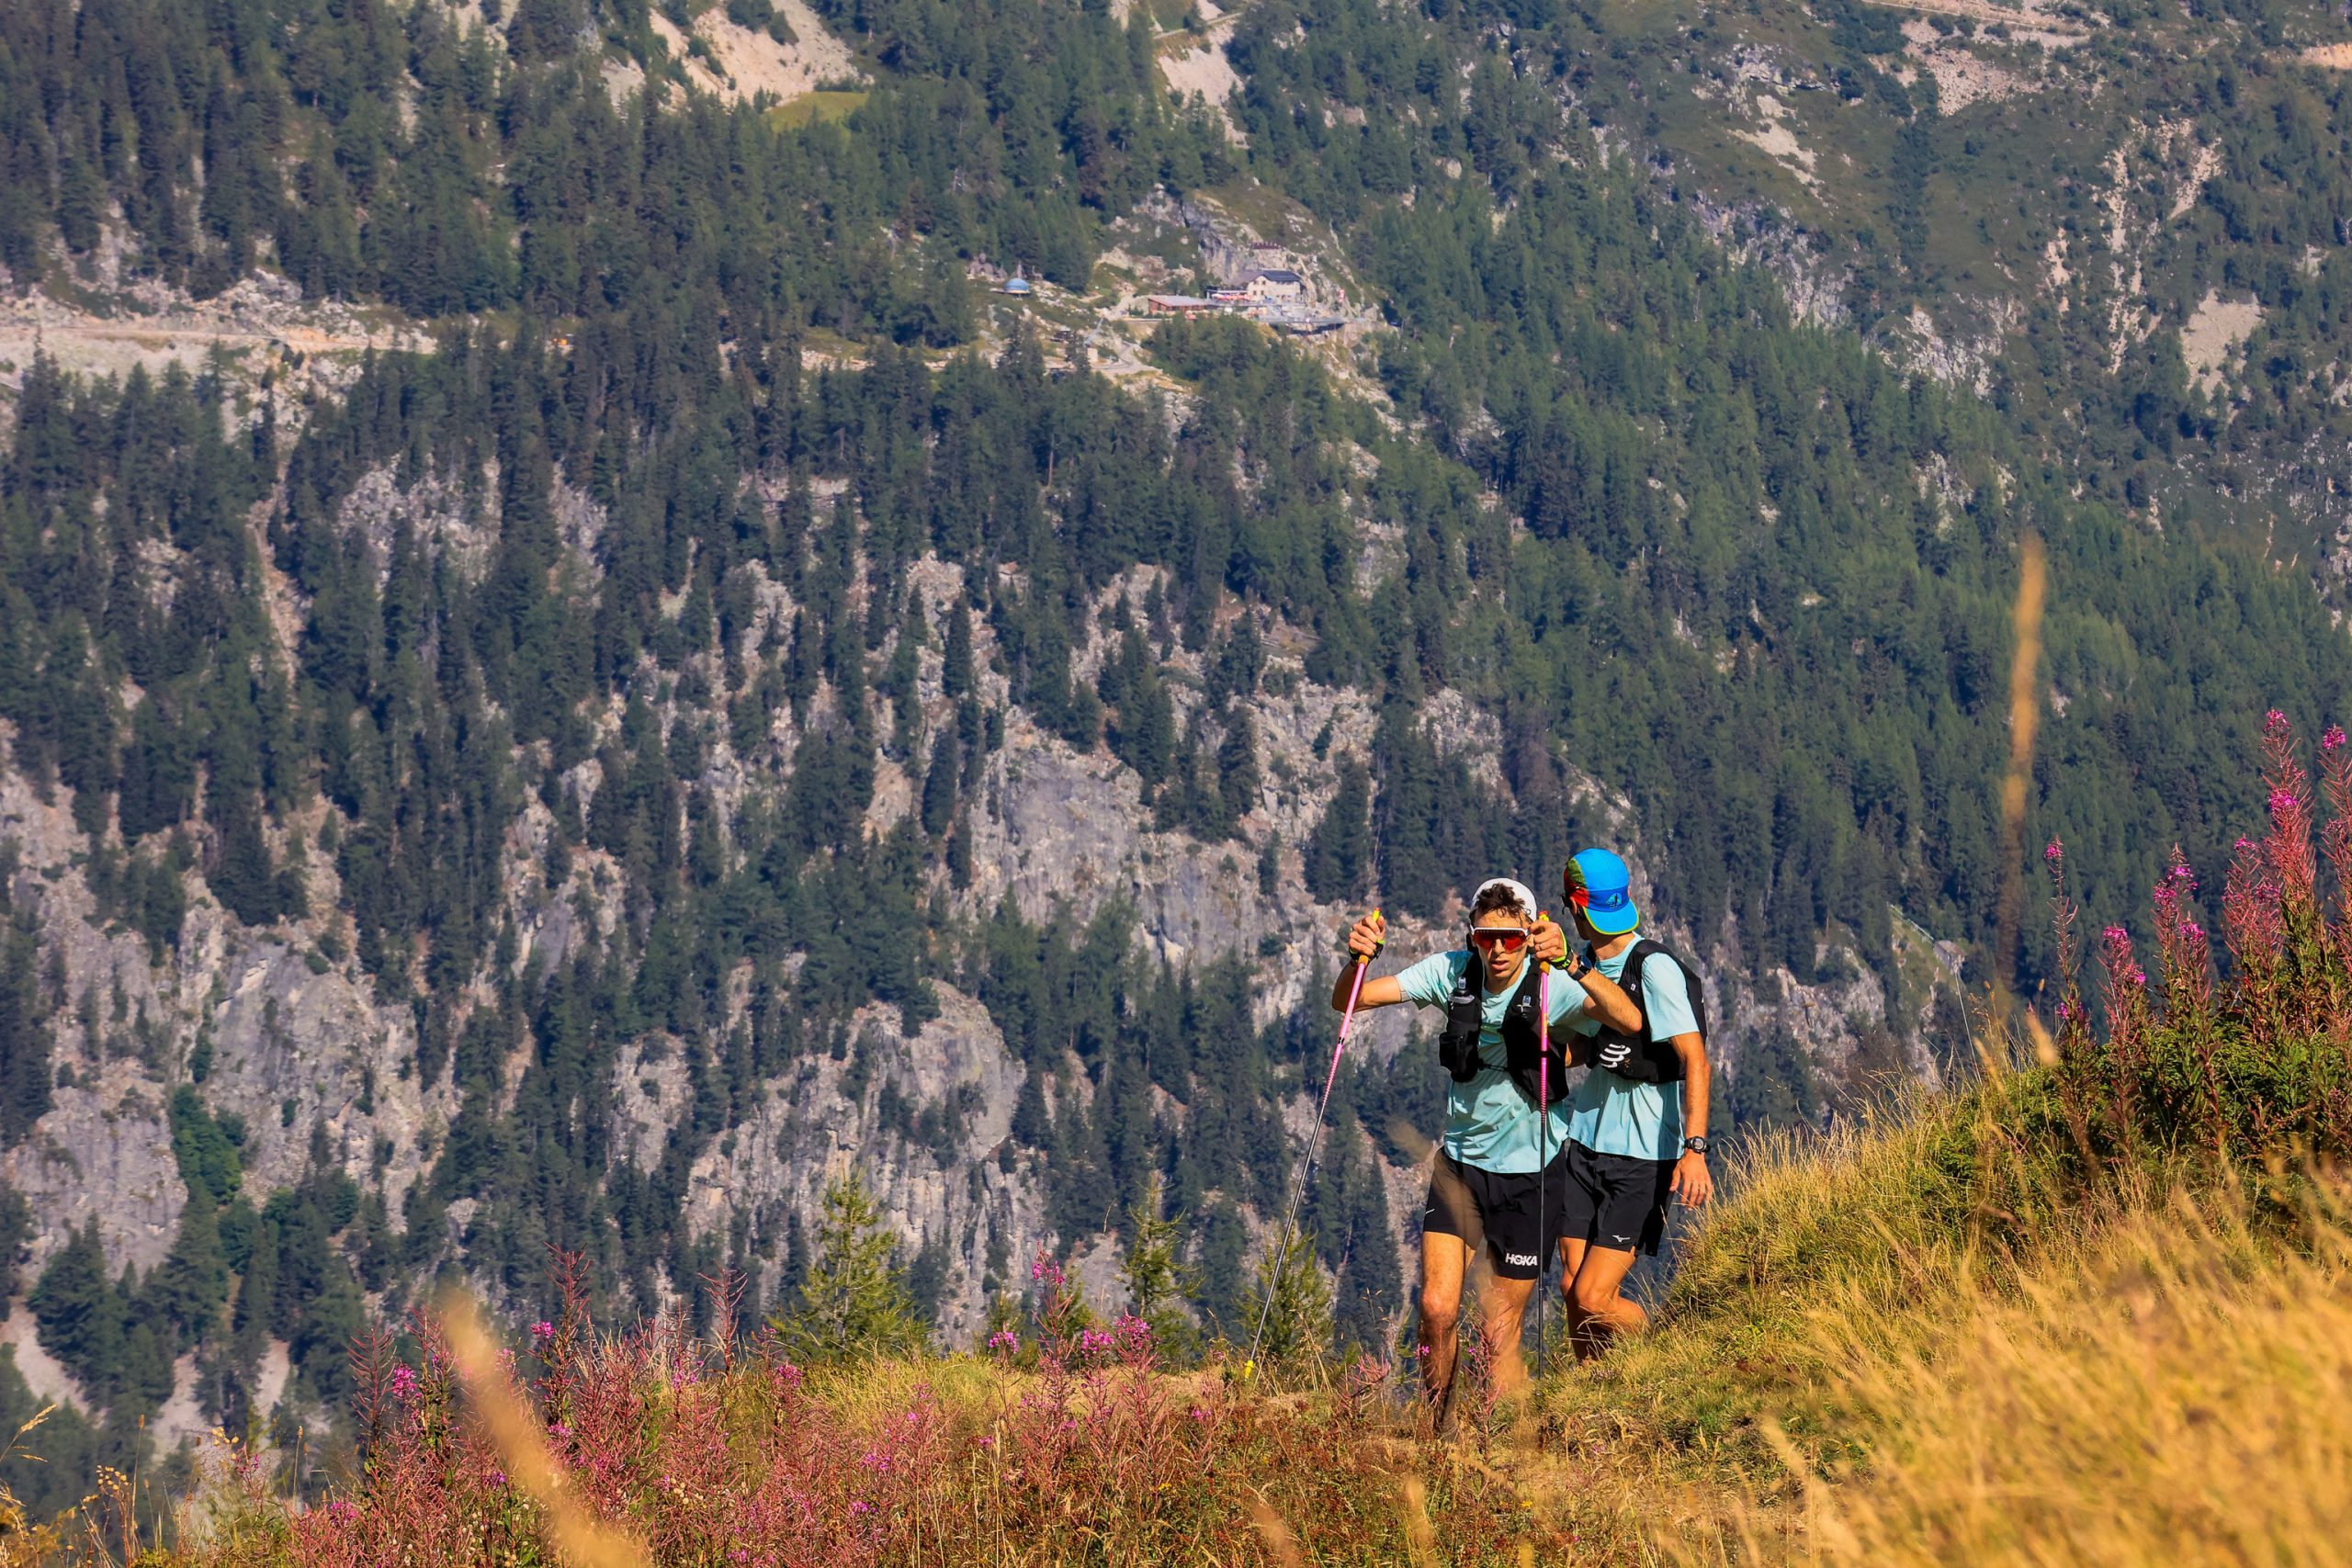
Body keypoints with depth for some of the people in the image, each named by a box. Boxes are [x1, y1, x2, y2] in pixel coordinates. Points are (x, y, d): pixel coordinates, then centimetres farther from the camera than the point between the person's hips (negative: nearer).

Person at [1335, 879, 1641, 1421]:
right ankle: (1437, 1432, 14)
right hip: (1462, 1161, 3)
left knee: (1500, 1333, 1)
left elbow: (1629, 1020, -36)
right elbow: (1349, 1001, -7)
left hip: (1531, 1171, -3)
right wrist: (1359, 958, -28)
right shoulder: (1453, 973, -7)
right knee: (1437, 1310, -7)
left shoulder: (1552, 986, -18)